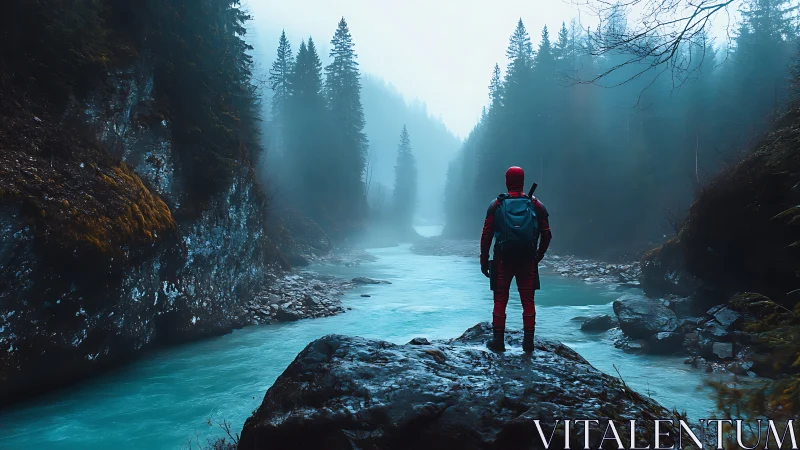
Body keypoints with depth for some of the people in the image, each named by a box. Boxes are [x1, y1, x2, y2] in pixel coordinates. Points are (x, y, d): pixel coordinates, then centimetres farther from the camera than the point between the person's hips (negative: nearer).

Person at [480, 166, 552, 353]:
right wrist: (538, 256, 18)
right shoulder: (535, 205, 3)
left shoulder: (496, 205, -1)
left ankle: (498, 340, 9)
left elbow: (486, 235, -4)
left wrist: (484, 260, 3)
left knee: (500, 300, 7)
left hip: (503, 260, -1)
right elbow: (547, 235, 5)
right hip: (528, 261, 1)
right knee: (528, 301, 8)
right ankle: (528, 341, 9)